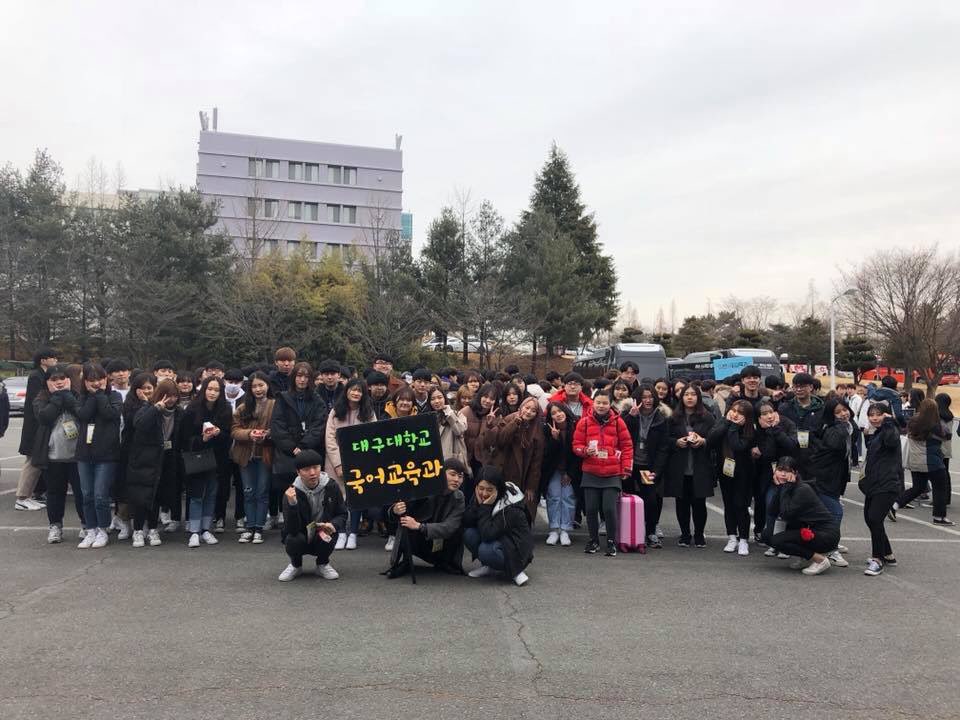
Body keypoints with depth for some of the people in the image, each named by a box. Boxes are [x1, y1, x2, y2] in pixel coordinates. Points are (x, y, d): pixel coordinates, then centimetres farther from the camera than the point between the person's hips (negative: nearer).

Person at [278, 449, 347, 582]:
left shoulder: (331, 487, -12)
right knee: (294, 540, -32)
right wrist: (292, 504, -42)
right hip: (301, 537, -1)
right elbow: (292, 530, -26)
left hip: (323, 536, 1)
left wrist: (333, 525, -24)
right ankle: (296, 565, 5)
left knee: (330, 532, -31)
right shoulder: (292, 492, -19)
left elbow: (342, 514, 0)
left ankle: (323, 564, 3)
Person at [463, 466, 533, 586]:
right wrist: (478, 505, -26)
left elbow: (488, 535, -33)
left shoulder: (510, 507, -27)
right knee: (468, 533, -20)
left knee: (486, 550, -35)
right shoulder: (479, 496, -7)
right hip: (497, 540, 7)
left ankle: (515, 570, -8)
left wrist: (485, 508, -32)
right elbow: (465, 522, -13)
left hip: (515, 548, -7)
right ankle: (488, 566, 4)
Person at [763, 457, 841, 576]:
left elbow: (786, 514, -24)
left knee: (776, 541, -19)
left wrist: (785, 487, -20)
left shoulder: (803, 489, -19)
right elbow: (773, 512, -5)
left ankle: (820, 560, -6)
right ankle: (808, 558, 13)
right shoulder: (786, 487, 5)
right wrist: (779, 487, -10)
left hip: (827, 534, -9)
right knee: (768, 535, 5)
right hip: (809, 529, 9)